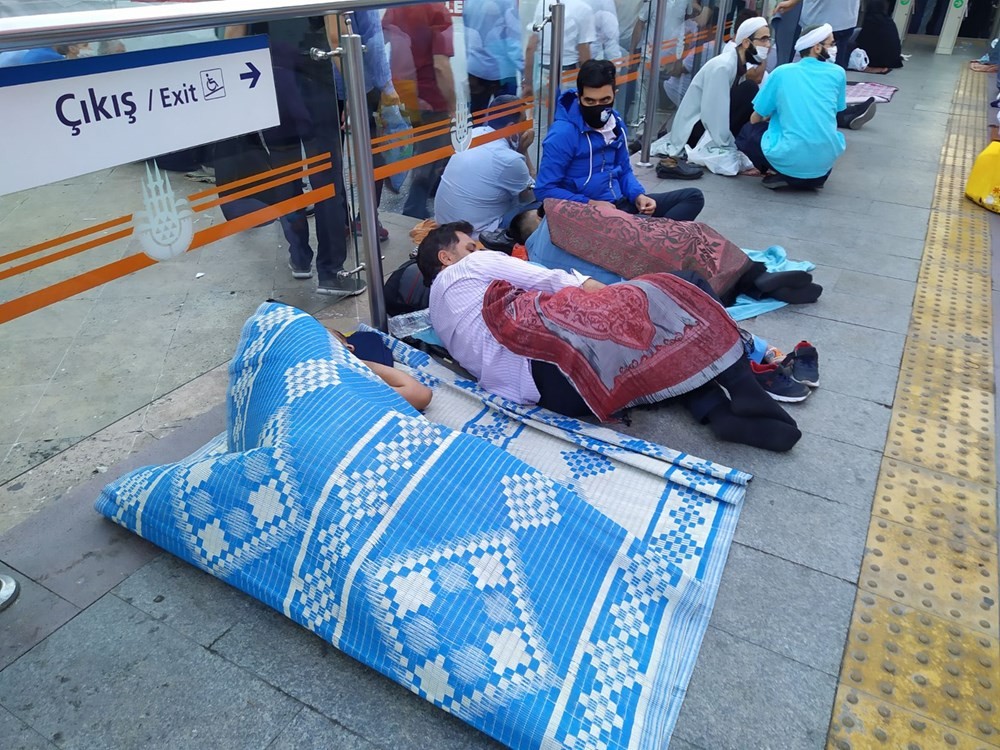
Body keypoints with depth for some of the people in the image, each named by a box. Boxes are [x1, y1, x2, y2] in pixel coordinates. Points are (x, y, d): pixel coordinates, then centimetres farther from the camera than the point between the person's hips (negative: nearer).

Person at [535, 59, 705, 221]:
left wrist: (638, 195, -2)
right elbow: (544, 190, -17)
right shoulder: (562, 134, -15)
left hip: (620, 204, 9)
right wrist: (590, 204, -21)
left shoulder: (616, 123, 8)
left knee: (693, 197, 1)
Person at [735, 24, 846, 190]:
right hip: (825, 161, 2)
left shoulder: (781, 72, 3)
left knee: (747, 132, 24)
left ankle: (783, 175, 5)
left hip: (789, 160, -2)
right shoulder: (838, 73, 6)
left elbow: (755, 119, 9)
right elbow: (837, 112, 20)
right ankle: (816, 176, 12)